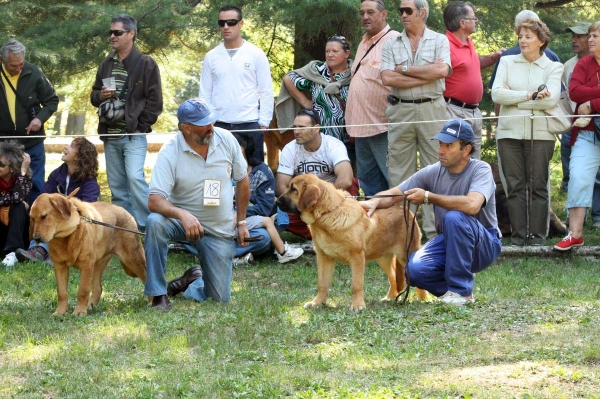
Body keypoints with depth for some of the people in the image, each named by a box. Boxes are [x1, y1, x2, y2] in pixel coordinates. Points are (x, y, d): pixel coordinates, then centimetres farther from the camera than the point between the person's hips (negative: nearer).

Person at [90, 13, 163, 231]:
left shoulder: (146, 64, -5)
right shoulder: (107, 64, 13)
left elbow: (155, 101, -5)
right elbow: (94, 96, 20)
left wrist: (140, 126, -10)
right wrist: (101, 95, -3)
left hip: (134, 135, -6)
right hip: (110, 135, 6)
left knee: (135, 177, -20)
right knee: (116, 185, 7)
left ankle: (146, 225, -13)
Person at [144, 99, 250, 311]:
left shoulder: (227, 140, -9)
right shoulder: (170, 153, -19)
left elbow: (242, 180, 7)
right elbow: (154, 201, -27)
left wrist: (242, 222, 7)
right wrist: (182, 215, -46)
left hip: (220, 230, 2)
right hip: (182, 221, -2)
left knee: (220, 298, -3)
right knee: (155, 222, -37)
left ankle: (194, 279, 34)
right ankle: (158, 294, -24)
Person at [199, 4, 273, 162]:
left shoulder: (256, 54, 2)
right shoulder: (211, 57, 9)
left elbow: (266, 92, 1)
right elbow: (205, 94, 10)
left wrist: (264, 124, -6)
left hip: (250, 125, -2)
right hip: (219, 126, 2)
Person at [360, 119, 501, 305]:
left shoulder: (480, 170, -16)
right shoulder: (433, 172, -3)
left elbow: (472, 205, -35)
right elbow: (393, 194, -1)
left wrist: (428, 197, -27)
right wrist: (374, 202, -25)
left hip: (485, 246, -4)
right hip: (449, 242, 4)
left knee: (454, 217, -35)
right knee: (415, 269, -25)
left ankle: (460, 290, -21)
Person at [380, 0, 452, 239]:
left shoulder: (439, 41, 4)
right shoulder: (392, 44, 9)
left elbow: (442, 71, -13)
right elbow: (388, 78, -5)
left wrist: (405, 70, -7)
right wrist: (427, 74, -8)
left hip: (431, 110, -2)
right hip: (400, 111, 2)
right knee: (399, 171, 3)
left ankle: (434, 231, 1)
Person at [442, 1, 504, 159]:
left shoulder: (468, 43, 12)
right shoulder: (447, 46, -18)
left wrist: (493, 57, 15)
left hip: (474, 111, 10)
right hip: (455, 112, -10)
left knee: (474, 161, 14)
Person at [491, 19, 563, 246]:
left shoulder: (553, 67, 5)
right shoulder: (507, 62, 11)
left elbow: (551, 99, -10)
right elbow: (496, 93, -3)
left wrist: (513, 98, -8)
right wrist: (529, 96, -10)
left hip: (540, 133, -2)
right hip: (509, 131, 2)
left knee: (538, 185, -1)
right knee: (515, 185, 1)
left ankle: (538, 234, 4)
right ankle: (518, 234, 5)